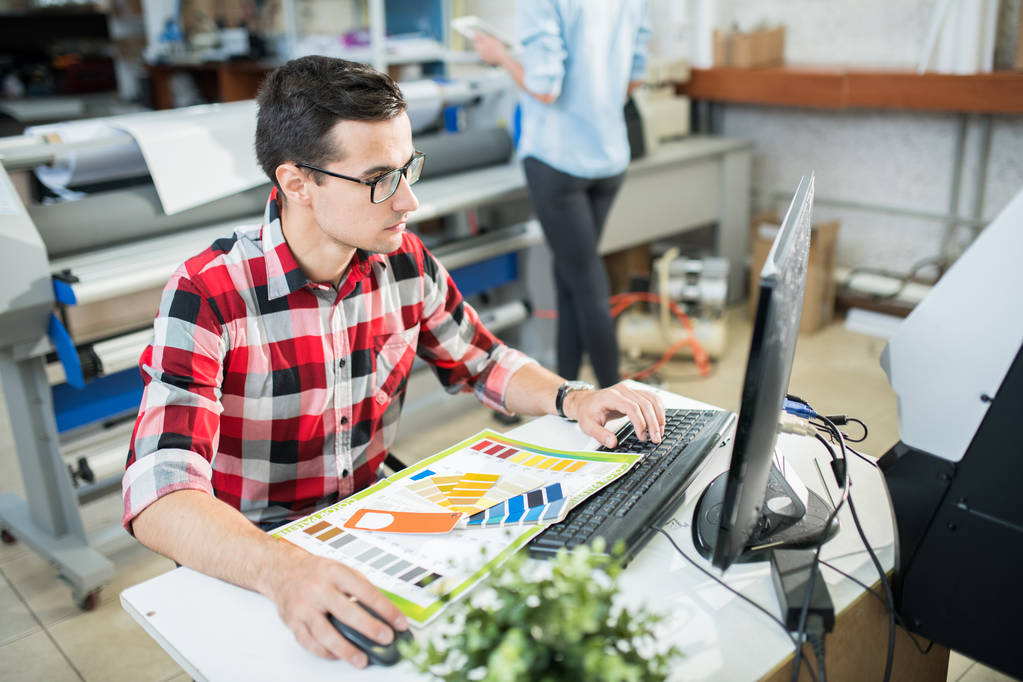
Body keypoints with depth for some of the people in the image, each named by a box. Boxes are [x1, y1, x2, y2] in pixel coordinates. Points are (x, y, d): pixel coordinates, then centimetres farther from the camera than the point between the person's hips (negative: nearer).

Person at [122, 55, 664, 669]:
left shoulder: (405, 263, -6)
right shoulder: (207, 298, -23)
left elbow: (483, 362, 10)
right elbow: (160, 499, -32)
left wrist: (570, 398, -9)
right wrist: (283, 571, -51)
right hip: (249, 565, -4)